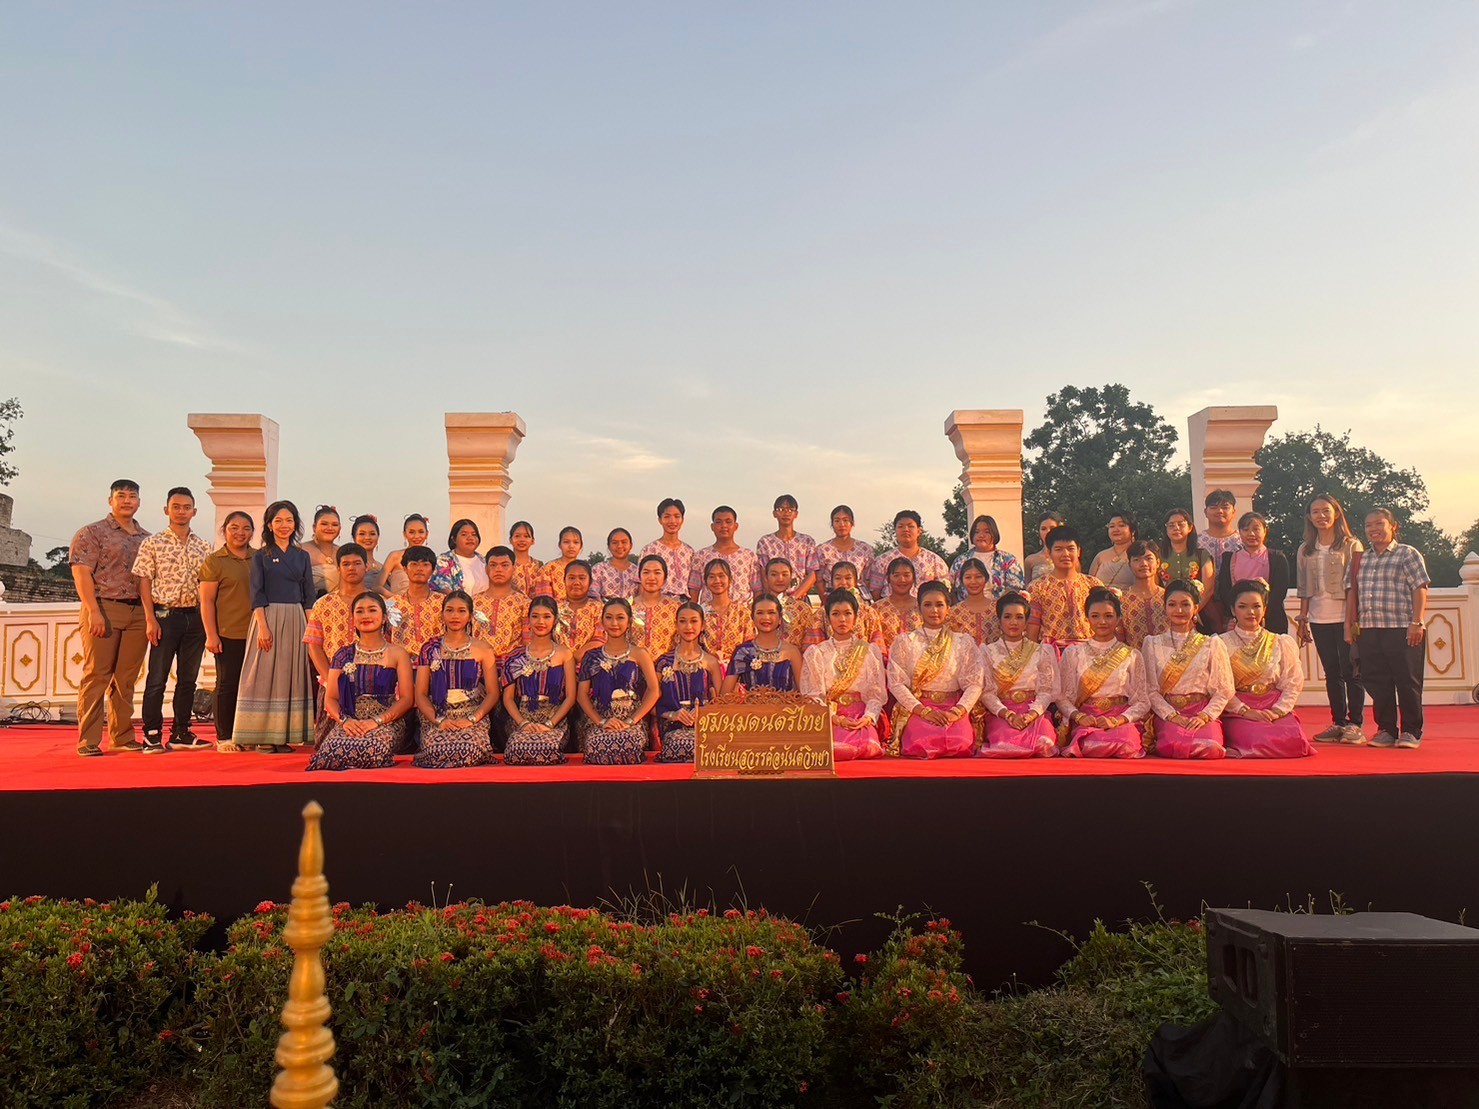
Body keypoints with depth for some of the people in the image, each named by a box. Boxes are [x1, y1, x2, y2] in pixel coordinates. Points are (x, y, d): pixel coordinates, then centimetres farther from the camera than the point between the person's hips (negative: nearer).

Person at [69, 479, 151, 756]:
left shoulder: (147, 539, 17)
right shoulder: (92, 533, 2)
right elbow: (81, 574, -7)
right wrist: (93, 611, -16)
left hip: (138, 613, 5)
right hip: (104, 608, -5)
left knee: (126, 678, 8)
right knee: (96, 675, -4)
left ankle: (122, 737, 15)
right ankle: (88, 741, -1)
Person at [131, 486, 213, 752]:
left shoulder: (203, 547, 10)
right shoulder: (152, 543, -1)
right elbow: (144, 583, -4)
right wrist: (150, 619, -11)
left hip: (195, 617, 4)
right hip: (165, 615, -4)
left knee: (188, 678, 9)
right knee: (157, 679, -2)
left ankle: (181, 733, 18)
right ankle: (152, 735, 5)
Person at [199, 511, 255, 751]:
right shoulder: (214, 561, 2)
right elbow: (207, 601, -2)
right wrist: (211, 635, -9)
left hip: (256, 634, 4)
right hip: (228, 634, -4)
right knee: (228, 684, 1)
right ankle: (224, 737, 8)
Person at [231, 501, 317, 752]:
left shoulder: (302, 556, 12)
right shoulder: (261, 556, 4)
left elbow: (309, 596, 10)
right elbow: (257, 593, -3)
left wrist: (310, 627, 2)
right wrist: (263, 626, -14)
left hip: (296, 620, 3)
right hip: (268, 617, -3)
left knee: (292, 675, 3)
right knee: (265, 674, -3)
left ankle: (284, 735, 8)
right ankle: (263, 736, 0)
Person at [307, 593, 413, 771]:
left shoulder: (397, 654, 9)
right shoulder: (343, 655, 16)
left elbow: (407, 699, 0)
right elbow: (330, 698, 11)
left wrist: (377, 721, -14)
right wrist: (345, 720, -11)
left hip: (386, 722, -1)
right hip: (349, 722, 1)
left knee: (374, 749, -37)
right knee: (332, 750, -34)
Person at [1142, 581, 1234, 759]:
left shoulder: (1212, 644, 12)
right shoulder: (1152, 644, 11)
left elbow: (1224, 690, 6)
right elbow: (1150, 690, 3)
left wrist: (1204, 716, -10)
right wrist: (1173, 716, -11)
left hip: (1205, 713, 1)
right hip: (1167, 713, -1)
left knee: (1211, 748, -31)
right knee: (1174, 746, -33)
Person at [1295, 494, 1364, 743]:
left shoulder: (1351, 545, 0)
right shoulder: (1305, 550, 11)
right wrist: (1302, 620, 9)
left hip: (1346, 617, -4)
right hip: (1319, 619, 4)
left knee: (1350, 672, -3)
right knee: (1332, 673, 8)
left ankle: (1355, 724, 4)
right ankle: (1338, 723, 14)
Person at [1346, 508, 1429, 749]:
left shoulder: (1408, 554, 1)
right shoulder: (1360, 559, 15)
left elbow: (1420, 590, -5)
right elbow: (1352, 592, 16)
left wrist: (1417, 623, -13)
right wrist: (1349, 625, 10)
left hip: (1402, 630, -5)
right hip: (1368, 631, 5)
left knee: (1407, 682, 0)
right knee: (1377, 683, 7)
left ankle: (1411, 732, 10)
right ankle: (1386, 730, 17)